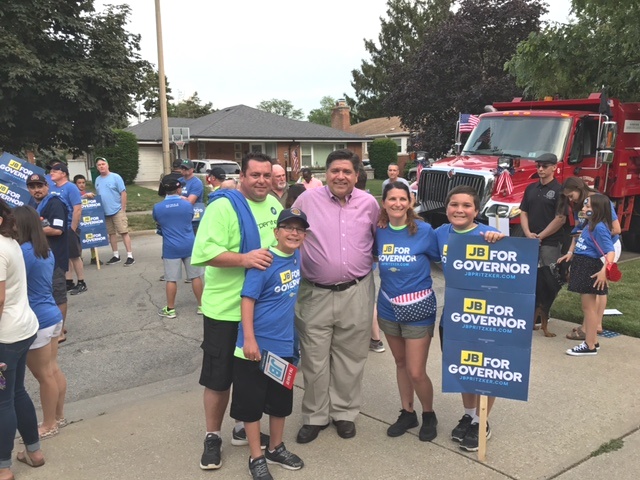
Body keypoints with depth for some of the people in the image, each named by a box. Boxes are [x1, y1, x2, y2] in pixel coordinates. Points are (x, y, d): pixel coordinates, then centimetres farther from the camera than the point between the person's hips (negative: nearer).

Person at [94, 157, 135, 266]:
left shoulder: (115, 177, -8)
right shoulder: (97, 180, 10)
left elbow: (123, 193, -10)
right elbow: (98, 195, 18)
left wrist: (123, 209, -13)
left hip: (117, 210, -6)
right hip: (105, 212, 6)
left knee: (124, 232, -7)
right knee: (111, 233, 12)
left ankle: (130, 256, -6)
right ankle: (116, 255, 22)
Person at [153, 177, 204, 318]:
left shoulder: (157, 207, -5)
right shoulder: (187, 204, -3)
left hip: (171, 248, -1)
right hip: (189, 246, 1)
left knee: (171, 279, 6)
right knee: (195, 276, 9)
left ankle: (170, 309, 14)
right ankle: (201, 305, 18)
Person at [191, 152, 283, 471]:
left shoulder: (273, 204, 7)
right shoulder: (223, 206, -16)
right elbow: (203, 252, -23)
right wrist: (244, 258, -33)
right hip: (226, 308, -6)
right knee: (219, 377, 7)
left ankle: (245, 427, 37)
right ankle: (213, 437, 26)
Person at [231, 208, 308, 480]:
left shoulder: (297, 258, 2)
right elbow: (247, 299, -18)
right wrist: (249, 339, -22)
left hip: (284, 344, 7)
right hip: (256, 344, -7)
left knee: (281, 401, 18)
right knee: (251, 403, 5)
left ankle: (276, 449, 36)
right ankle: (256, 458, 20)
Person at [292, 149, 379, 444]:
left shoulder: (369, 204, 2)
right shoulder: (307, 200, -3)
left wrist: (371, 264, 9)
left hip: (356, 293, 2)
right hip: (315, 294, -1)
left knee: (350, 358, 12)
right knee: (314, 360, 7)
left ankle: (345, 412, 29)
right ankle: (315, 416, 23)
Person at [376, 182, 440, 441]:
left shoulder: (424, 230, -13)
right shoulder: (378, 231, -4)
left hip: (418, 309, -4)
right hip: (388, 308, 4)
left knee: (416, 372, -1)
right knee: (400, 364, 18)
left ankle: (429, 415, 26)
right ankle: (407, 412, 36)